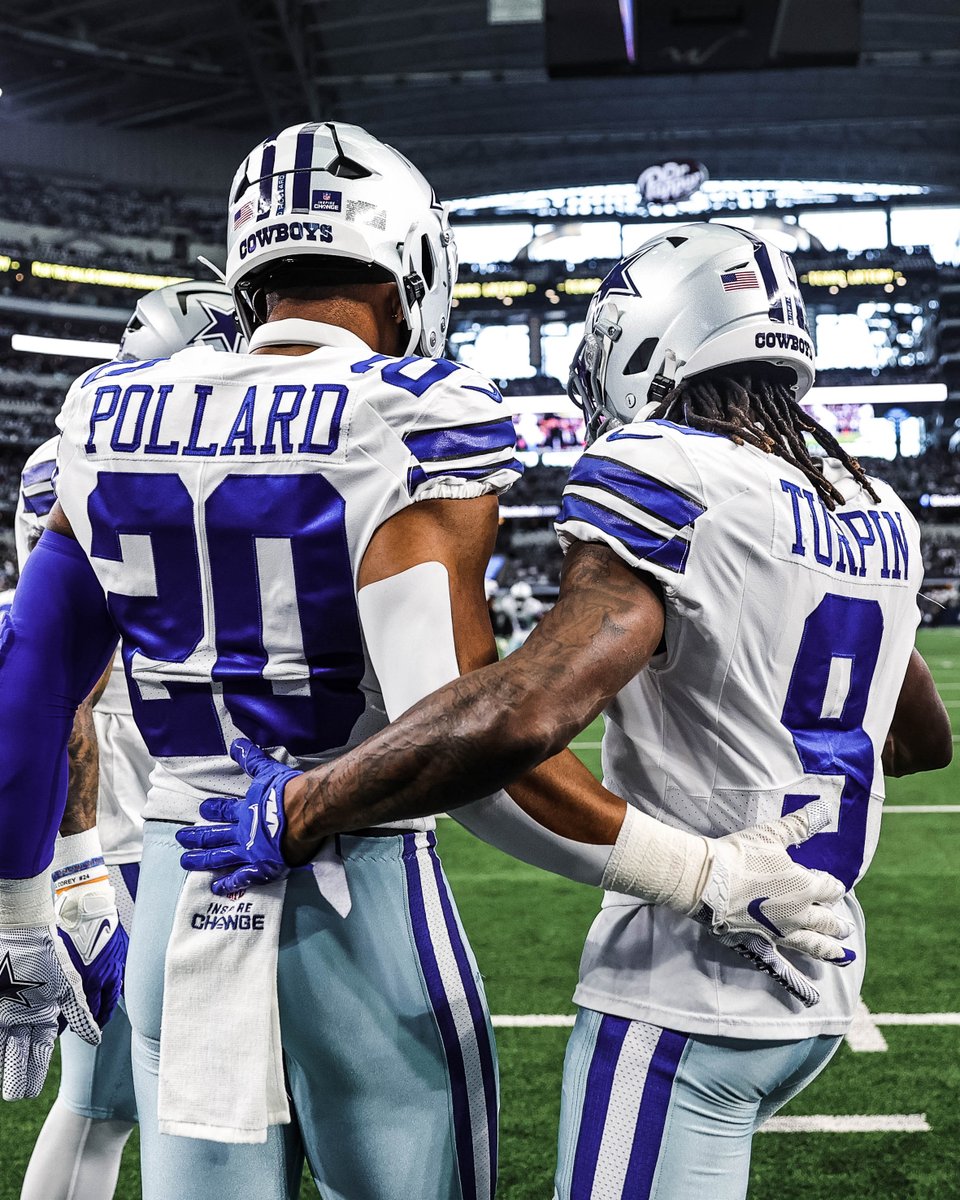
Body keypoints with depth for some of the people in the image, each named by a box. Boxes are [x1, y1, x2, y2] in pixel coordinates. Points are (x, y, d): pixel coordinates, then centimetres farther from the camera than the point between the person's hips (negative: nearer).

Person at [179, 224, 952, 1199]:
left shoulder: (664, 483, -17)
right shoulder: (878, 516, 8)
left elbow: (528, 711, -30)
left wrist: (302, 809, -21)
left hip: (688, 997, -8)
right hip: (819, 989, 8)